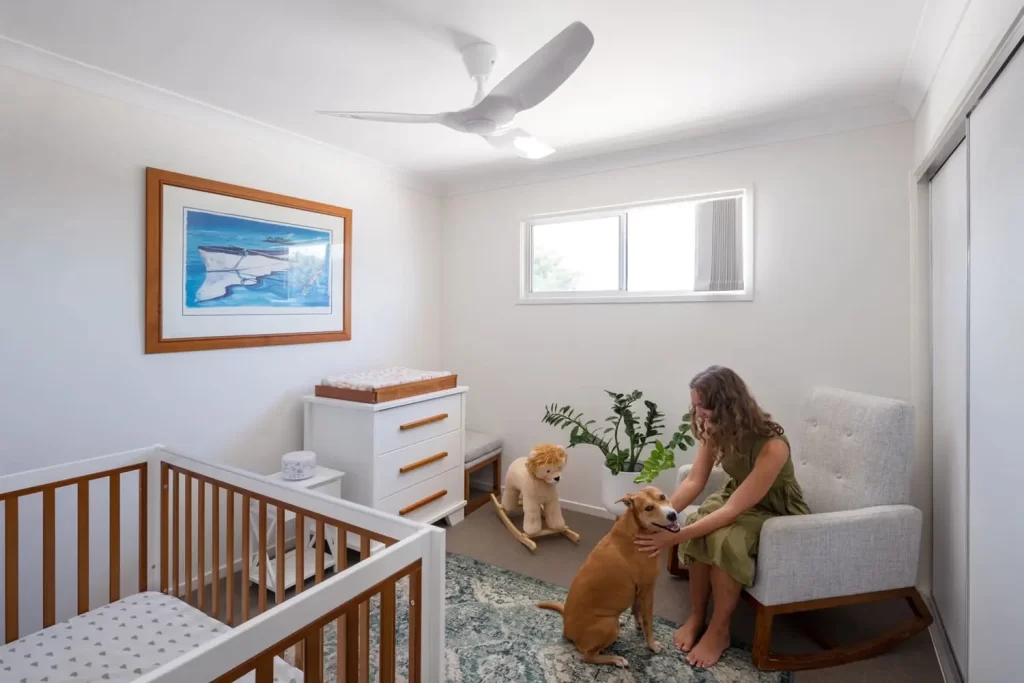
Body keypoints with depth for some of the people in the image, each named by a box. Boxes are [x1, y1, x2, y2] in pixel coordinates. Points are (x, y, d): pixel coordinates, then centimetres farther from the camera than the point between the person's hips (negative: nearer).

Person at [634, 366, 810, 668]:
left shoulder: (772, 446, -36)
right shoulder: (716, 429, -17)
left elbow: (732, 512, -36)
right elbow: (694, 481, -14)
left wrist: (674, 537, -39)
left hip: (778, 514, -5)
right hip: (737, 497, 5)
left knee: (724, 539, -32)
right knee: (698, 527, -25)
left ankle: (719, 630, -9)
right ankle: (697, 617, -4)